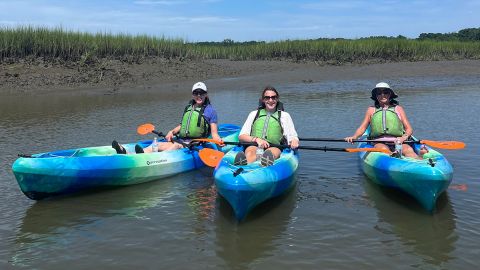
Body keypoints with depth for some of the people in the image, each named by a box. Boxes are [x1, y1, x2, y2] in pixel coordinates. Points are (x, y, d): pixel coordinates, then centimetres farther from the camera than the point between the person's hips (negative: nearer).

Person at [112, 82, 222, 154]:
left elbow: (214, 133, -4)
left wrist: (218, 140, -25)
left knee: (176, 146, -36)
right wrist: (172, 132, 7)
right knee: (160, 145, -20)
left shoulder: (210, 110, 3)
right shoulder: (188, 108, 22)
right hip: (181, 140, 6)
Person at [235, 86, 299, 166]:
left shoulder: (284, 115, 22)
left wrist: (294, 141, -15)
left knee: (271, 153, -39)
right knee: (250, 152, -37)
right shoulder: (254, 114, 24)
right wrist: (256, 139, -8)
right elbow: (241, 136, 13)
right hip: (253, 146, 1)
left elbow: (292, 136, 11)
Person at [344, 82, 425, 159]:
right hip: (379, 143, -1)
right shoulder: (372, 110, 18)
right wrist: (354, 137, -7)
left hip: (398, 143, 1)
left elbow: (409, 129, 13)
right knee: (383, 149, -36)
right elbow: (362, 127, 14)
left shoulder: (398, 109, 17)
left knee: (408, 150, -32)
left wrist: (404, 137, -10)